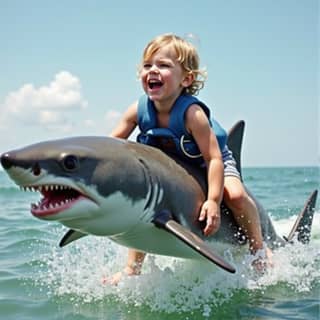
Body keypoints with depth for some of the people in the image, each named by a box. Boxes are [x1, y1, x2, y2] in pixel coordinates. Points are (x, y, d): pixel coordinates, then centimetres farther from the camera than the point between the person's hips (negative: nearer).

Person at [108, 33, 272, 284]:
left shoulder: (192, 112, -36)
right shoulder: (139, 109, -21)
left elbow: (214, 157, -36)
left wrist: (213, 201, -43)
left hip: (208, 163, -4)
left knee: (235, 195, -27)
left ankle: (259, 247, -3)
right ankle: (132, 268, 11)